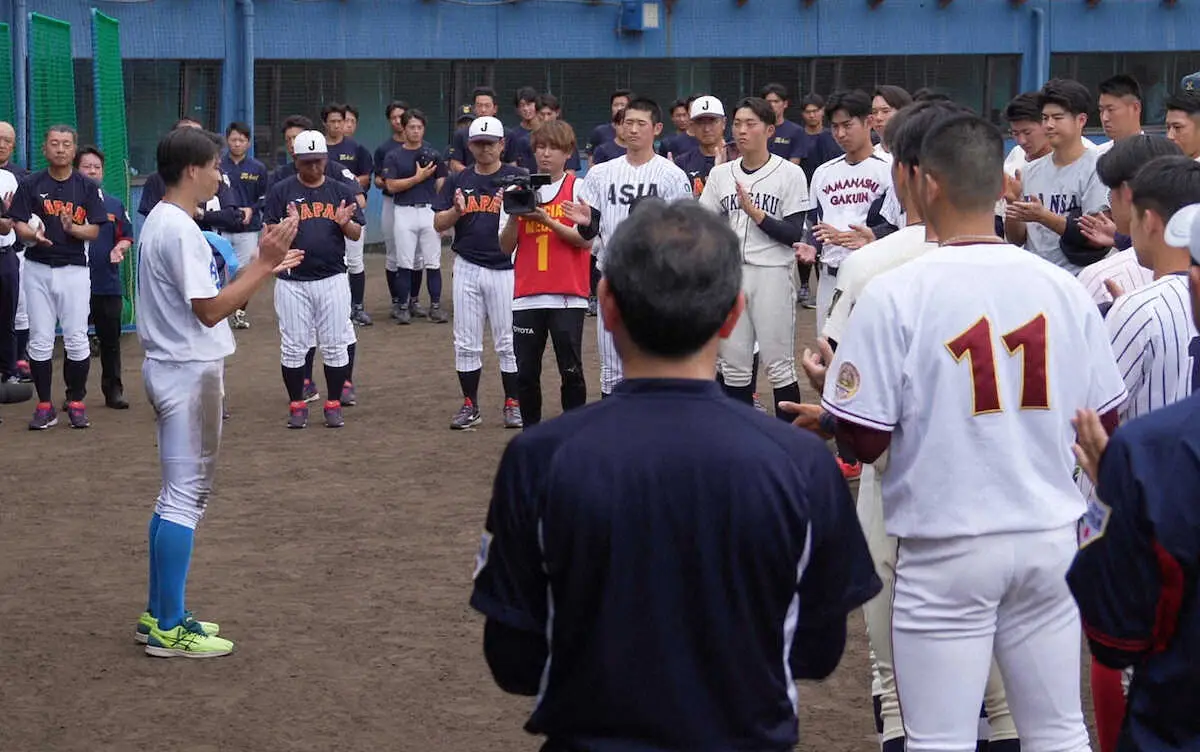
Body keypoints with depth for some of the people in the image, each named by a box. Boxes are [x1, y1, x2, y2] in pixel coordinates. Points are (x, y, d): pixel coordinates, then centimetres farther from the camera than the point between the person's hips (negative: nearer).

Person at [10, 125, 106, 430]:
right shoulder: (31, 185, 3)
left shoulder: (87, 187, 3)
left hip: (74, 270, 0)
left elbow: (94, 231, 0)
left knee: (76, 339, -1)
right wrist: (34, 235, -22)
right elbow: (19, 225, 0)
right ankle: (44, 406, 9)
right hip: (38, 269, 1)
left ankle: (76, 403, 11)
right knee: (40, 340, 3)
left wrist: (72, 228, -20)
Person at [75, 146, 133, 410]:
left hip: (108, 283, 3)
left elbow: (127, 237, 15)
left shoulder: (115, 204, 11)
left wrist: (119, 249, -5)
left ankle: (113, 390, 17)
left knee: (110, 339, 8)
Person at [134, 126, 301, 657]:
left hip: (171, 368, 11)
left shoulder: (161, 222, 13)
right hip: (190, 372, -11)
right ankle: (169, 629, -2)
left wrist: (264, 266, 14)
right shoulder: (180, 230, -19)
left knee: (177, 493, 16)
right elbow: (210, 310, -22)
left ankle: (159, 614, 21)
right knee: (187, 495, -5)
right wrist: (263, 264, -19)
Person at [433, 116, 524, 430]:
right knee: (466, 343, 6)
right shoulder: (457, 180, 9)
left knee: (508, 342, 1)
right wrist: (457, 211, -15)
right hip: (468, 268, 3)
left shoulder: (517, 178, 0)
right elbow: (439, 224, 5)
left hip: (505, 269, -3)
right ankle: (470, 406, 14)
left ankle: (513, 405, 10)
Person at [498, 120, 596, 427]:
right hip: (527, 296, 3)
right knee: (526, 372, 5)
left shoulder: (578, 188, 3)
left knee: (571, 370, -2)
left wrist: (548, 220, -15)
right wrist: (514, 216, -8)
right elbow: (506, 246, 9)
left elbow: (586, 240, -7)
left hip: (568, 297, -3)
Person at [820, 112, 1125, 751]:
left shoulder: (895, 294, -13)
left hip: (948, 550, -4)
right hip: (1051, 537, 4)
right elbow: (1104, 420, 7)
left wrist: (831, 396, 10)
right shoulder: (1063, 287, 0)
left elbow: (862, 441, -11)